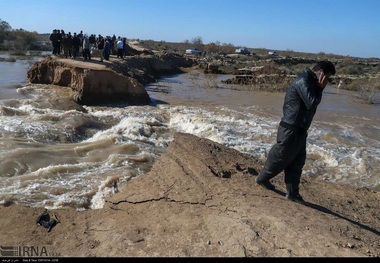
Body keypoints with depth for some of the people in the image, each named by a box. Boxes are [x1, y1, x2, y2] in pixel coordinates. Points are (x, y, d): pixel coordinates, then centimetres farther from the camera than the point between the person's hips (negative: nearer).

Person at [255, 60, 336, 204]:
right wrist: (320, 89, -14)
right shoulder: (303, 81, -18)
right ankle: (262, 178, 27)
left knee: (298, 160, 12)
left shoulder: (310, 81, 13)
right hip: (290, 129, -10)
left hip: (299, 129, 10)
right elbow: (312, 103, -22)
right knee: (281, 157, 4)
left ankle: (292, 192, 21)